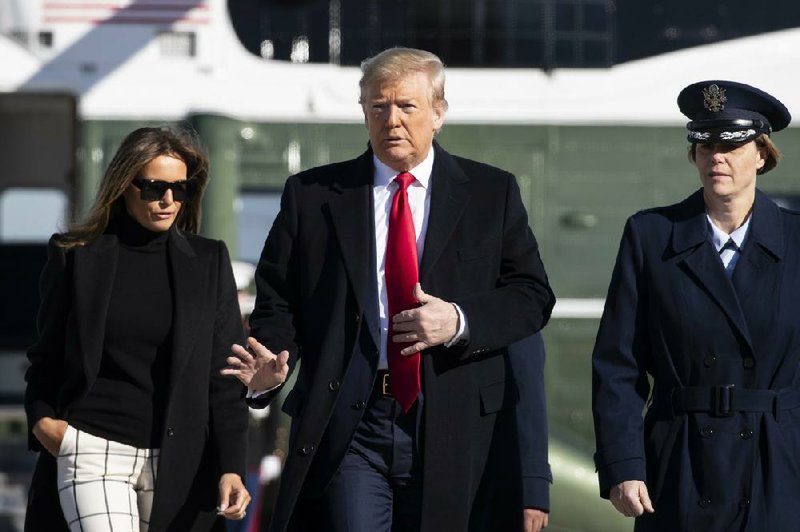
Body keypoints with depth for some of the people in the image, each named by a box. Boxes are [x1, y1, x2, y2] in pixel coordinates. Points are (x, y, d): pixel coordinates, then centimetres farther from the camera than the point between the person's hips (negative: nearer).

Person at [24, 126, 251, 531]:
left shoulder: (209, 263, 8)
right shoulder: (76, 256, 5)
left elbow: (224, 376, 7)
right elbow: (46, 357, 13)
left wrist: (231, 467, -2)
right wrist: (41, 419, -6)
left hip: (177, 462, 2)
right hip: (92, 449, -2)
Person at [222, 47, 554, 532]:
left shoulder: (492, 193, 9)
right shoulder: (312, 195, 10)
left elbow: (532, 295, 6)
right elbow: (277, 300, 8)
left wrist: (460, 321, -11)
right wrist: (269, 367, -12)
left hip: (455, 428, 0)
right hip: (347, 427, 0)